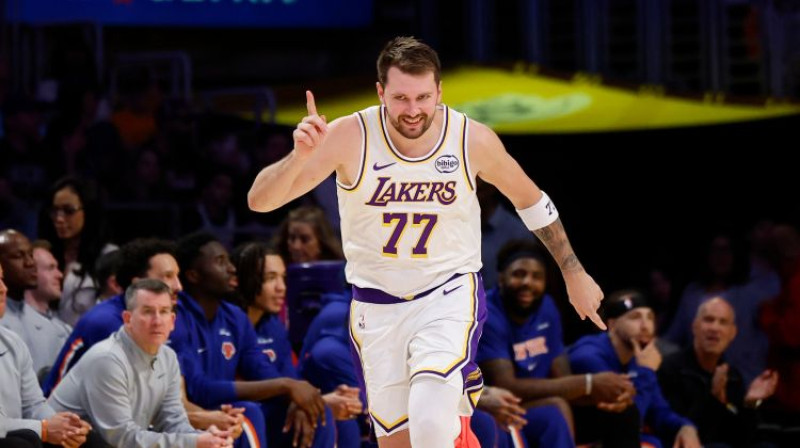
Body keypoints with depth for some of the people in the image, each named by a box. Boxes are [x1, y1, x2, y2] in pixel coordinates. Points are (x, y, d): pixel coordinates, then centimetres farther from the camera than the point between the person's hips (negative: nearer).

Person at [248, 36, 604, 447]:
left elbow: (529, 199, 8)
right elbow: (259, 201, -19)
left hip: (450, 294, -2)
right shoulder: (350, 137, -15)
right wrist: (299, 156, -39)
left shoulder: (473, 140, -11)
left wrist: (574, 273, 15)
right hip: (377, 305, 2)